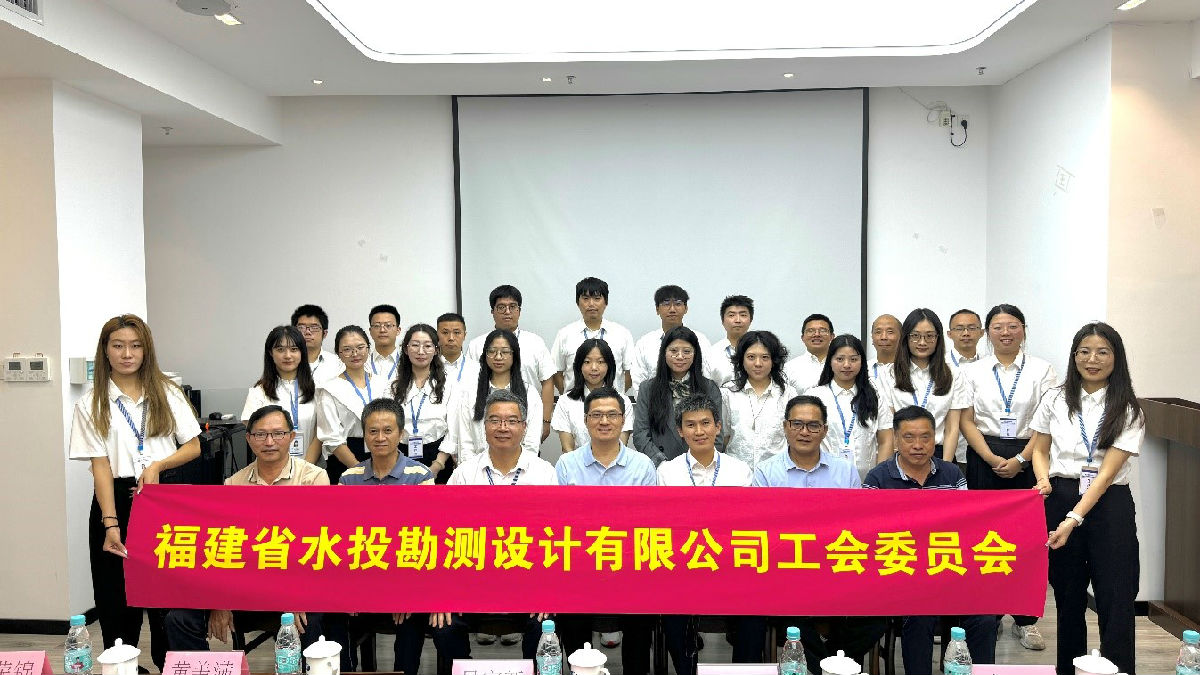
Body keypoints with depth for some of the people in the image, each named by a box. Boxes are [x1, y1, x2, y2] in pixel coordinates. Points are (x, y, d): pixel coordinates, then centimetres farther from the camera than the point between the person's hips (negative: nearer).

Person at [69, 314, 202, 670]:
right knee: (118, 598, 4)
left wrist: (158, 465, -13)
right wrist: (111, 524, -13)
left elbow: (194, 446, 5)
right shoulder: (91, 404, 1)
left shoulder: (166, 393, 6)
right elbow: (100, 465, -6)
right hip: (116, 499, -1)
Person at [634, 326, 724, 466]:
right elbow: (640, 435, 4)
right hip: (660, 469, 1)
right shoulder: (647, 389, 10)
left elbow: (716, 437, 7)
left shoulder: (710, 389, 11)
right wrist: (663, 463, -9)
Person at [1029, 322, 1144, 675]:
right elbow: (1039, 450, 13)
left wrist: (1074, 520, -19)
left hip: (1109, 504, -2)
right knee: (1068, 596, 11)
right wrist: (1044, 479, -10)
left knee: (1116, 601, -3)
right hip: (1059, 498, 2)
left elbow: (1107, 472, -10)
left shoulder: (1128, 410, -2)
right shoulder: (1056, 400, 5)